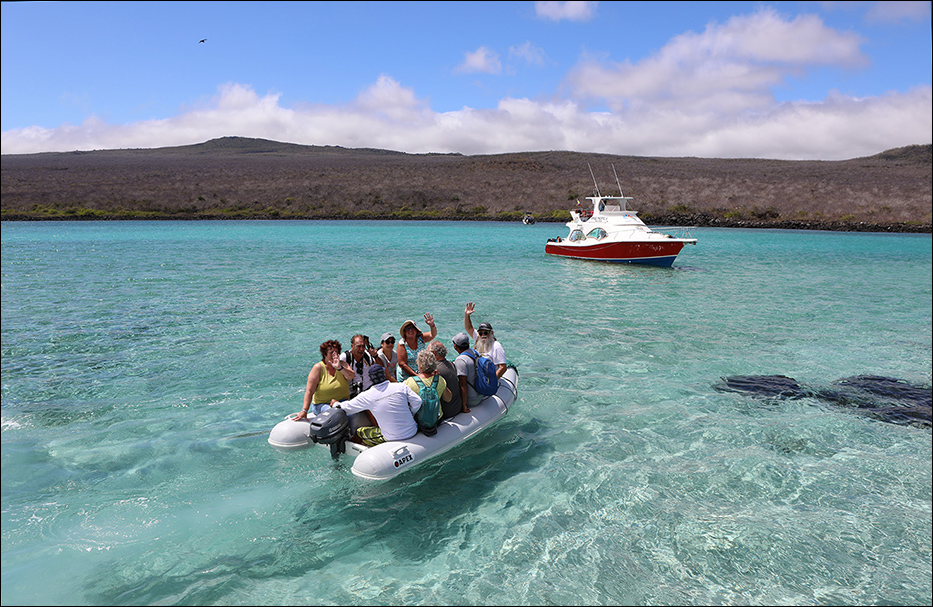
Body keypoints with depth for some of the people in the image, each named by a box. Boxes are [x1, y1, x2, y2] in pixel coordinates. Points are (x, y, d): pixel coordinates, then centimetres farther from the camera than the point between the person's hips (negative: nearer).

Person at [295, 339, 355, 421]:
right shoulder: (318, 367, -5)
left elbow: (351, 376, -16)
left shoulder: (342, 364, 5)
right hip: (322, 404, -2)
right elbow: (309, 390, -10)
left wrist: (339, 368, -33)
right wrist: (304, 410, -17)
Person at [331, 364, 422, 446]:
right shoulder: (401, 387, -7)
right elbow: (417, 402, -4)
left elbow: (346, 407, 0)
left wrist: (335, 404, 23)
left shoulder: (366, 396, -11)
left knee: (358, 432, 17)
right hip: (413, 431, 2)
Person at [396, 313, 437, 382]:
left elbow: (433, 335, -20)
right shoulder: (402, 345, -13)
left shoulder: (421, 338, -3)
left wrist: (432, 325, -42)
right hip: (406, 377, -3)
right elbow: (402, 364, -15)